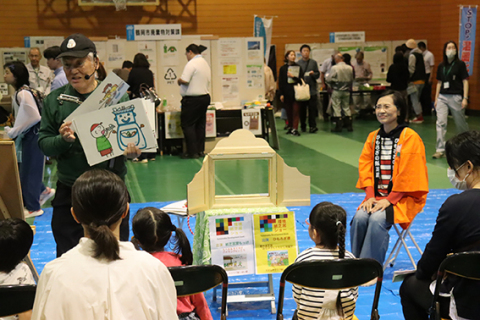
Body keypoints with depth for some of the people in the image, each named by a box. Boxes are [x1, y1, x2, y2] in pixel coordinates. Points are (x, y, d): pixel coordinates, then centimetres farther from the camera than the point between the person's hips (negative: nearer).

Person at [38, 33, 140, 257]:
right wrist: (63, 140, -18)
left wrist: (132, 150, -20)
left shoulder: (116, 97, 0)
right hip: (69, 192, 1)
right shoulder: (54, 101, 4)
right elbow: (43, 143, 3)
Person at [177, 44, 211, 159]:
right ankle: (200, 150, 15)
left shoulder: (192, 63, -14)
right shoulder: (205, 63, 15)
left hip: (192, 99, -9)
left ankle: (192, 152, -4)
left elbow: (184, 80, -22)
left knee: (187, 125, -2)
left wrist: (179, 81, -2)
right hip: (204, 97, 9)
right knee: (200, 125, 13)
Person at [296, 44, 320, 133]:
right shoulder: (298, 63, 7)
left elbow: (318, 75, 7)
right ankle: (303, 126, 15)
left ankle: (312, 126, 1)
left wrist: (313, 74, -13)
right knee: (302, 109, 4)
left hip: (312, 89, 0)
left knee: (312, 109, -3)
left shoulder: (313, 63, 9)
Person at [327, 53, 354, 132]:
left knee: (336, 108, 2)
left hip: (337, 91, -4)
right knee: (346, 107, 13)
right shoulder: (350, 68, 0)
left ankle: (338, 126, 2)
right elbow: (351, 79, 9)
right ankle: (349, 125, 15)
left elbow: (329, 79, -11)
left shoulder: (334, 68, -14)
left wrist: (327, 76, 10)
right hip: (346, 91, 4)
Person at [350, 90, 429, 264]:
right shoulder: (373, 137, 10)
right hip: (376, 196, 5)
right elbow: (365, 167, 7)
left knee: (377, 219, -30)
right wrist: (370, 196, -7)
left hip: (404, 198, -5)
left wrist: (389, 199, -18)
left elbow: (408, 174, -13)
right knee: (359, 218, -23)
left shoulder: (411, 138, -9)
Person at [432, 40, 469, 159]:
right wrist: (436, 98, 13)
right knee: (440, 123, -8)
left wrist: (465, 98, -10)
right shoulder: (441, 66, 9)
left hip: (455, 97, -3)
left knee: (460, 123, 8)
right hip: (442, 97, 3)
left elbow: (465, 81, -3)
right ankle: (440, 150, -7)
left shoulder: (460, 64, -2)